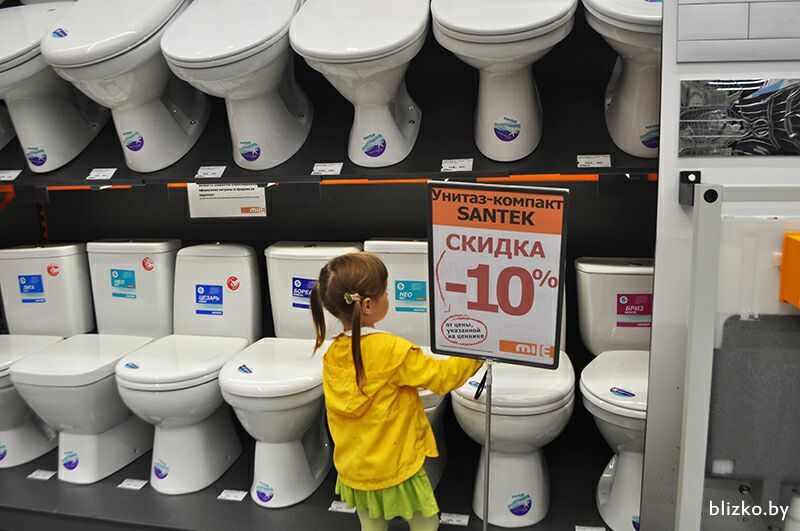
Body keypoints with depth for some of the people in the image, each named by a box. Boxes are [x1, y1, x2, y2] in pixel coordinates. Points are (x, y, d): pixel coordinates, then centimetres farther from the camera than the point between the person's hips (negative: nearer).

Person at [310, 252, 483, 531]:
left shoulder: (332, 357, -6)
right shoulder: (393, 351, -25)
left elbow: (336, 417, 6)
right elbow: (443, 376, -16)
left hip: (353, 468, 6)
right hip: (395, 467, -6)